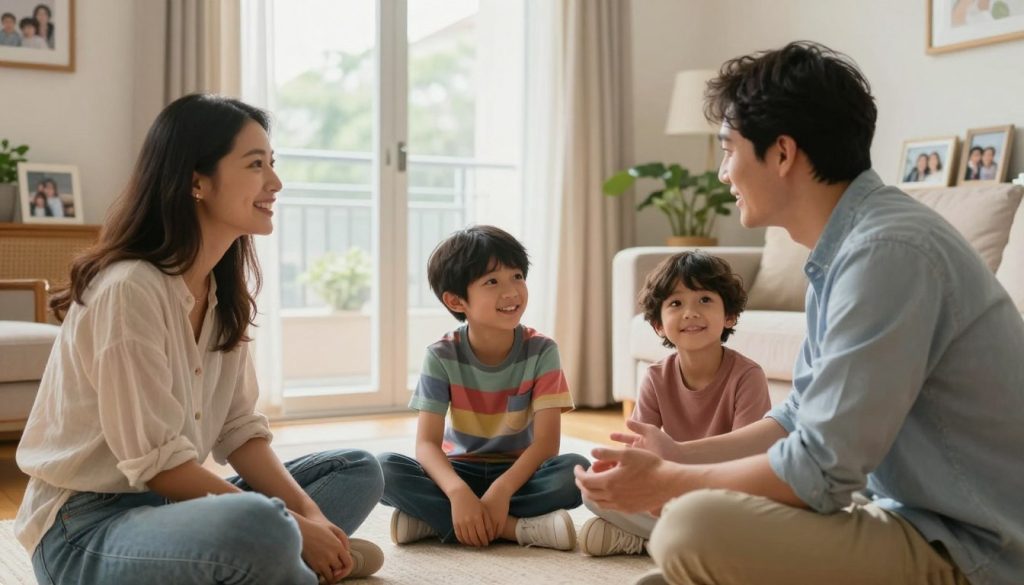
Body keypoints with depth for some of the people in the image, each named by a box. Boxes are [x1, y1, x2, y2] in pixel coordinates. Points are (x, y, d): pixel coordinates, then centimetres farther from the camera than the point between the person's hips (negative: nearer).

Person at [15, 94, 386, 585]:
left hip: (168, 504, 9)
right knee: (259, 528, -37)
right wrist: (293, 526, -19)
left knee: (358, 470, 6)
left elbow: (240, 430, 4)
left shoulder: (225, 291, 5)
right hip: (86, 524, -8)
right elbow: (158, 463, -21)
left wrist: (309, 514, -11)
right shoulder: (130, 289, -20)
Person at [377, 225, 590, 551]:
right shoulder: (442, 356, -11)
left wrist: (501, 490, -34)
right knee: (385, 468, -27)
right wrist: (458, 492, -39)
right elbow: (427, 444, -19)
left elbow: (546, 442, -18)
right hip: (460, 472, 0)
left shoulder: (541, 351, -12)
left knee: (576, 470, -32)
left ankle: (434, 520, -27)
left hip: (519, 473, 0)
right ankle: (516, 528, -30)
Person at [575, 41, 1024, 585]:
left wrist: (665, 482, -11)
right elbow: (806, 417, 16)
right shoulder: (846, 245, 8)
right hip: (920, 518, 10)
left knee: (694, 529, -26)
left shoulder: (886, 250, -23)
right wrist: (680, 457, 12)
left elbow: (819, 471, -23)